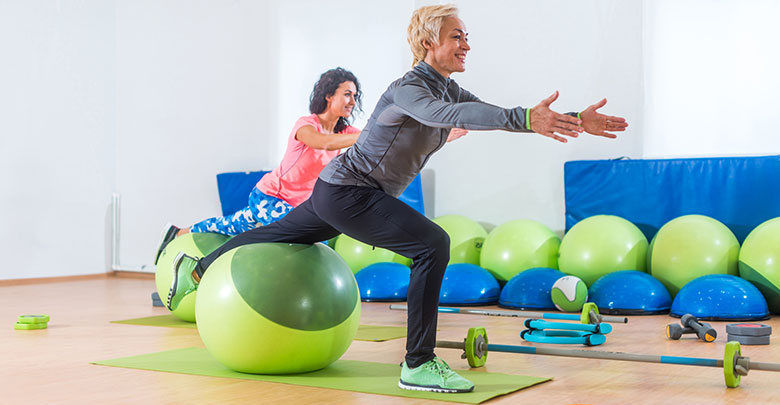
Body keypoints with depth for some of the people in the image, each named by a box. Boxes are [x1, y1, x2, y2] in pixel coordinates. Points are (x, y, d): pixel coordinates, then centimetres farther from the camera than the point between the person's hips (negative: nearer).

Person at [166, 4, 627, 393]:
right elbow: (446, 115, -44)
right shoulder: (408, 89, -24)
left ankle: (198, 269, 49)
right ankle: (418, 365, -16)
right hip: (343, 192, -10)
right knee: (433, 244, -22)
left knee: (281, 235, 27)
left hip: (340, 193, 10)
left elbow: (494, 114, -2)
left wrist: (575, 121, -11)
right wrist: (526, 119, -56)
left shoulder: (449, 89, 3)